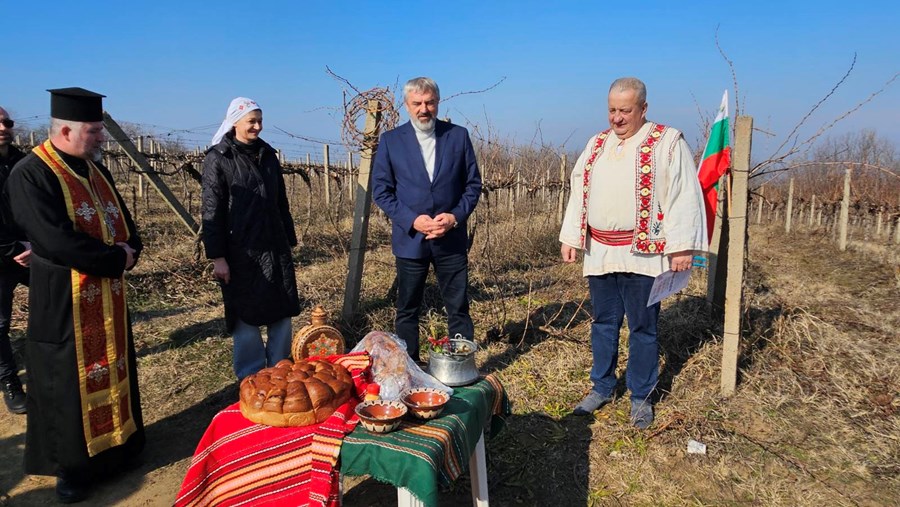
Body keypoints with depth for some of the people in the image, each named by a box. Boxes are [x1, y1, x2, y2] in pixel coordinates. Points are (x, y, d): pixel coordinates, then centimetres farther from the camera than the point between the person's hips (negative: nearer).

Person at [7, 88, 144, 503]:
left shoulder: (95, 170, 9)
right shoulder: (31, 175, -15)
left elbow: (125, 222, 11)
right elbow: (59, 242, -25)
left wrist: (128, 248, -10)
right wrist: (117, 258, -17)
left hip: (108, 298, 7)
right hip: (63, 303, -7)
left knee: (112, 372, 16)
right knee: (68, 385, 6)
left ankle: (115, 446, 32)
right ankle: (72, 466, 21)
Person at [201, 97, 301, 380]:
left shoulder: (268, 155, 12)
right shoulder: (218, 159, -4)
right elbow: (212, 211, -8)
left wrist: (290, 240, 16)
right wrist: (217, 257, -12)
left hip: (275, 249, 5)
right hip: (240, 252, -5)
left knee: (282, 313, 6)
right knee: (247, 317, 4)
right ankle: (251, 379, 18)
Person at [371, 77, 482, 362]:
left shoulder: (458, 136, 3)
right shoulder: (391, 141, 1)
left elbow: (473, 184, 5)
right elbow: (381, 191, 0)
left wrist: (456, 216, -11)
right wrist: (412, 220, -12)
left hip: (452, 239, 0)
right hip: (410, 239, 0)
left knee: (459, 309, 6)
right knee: (407, 311, 10)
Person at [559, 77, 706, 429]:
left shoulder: (667, 143, -4)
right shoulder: (597, 144, 13)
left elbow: (684, 196, -10)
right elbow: (579, 192, 14)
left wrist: (682, 246, -16)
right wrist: (570, 237, 9)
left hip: (643, 254, -5)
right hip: (599, 252, 5)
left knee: (643, 327, 5)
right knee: (603, 323, 14)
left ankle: (641, 397, 21)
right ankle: (602, 387, 28)